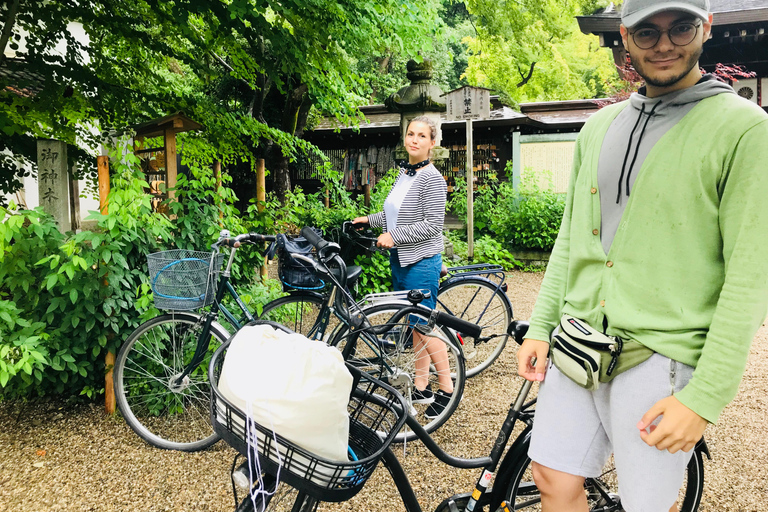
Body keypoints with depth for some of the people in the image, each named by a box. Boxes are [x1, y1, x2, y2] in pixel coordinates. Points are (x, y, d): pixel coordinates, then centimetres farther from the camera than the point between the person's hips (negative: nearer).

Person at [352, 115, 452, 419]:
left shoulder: (432, 179, -13)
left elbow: (432, 225, -19)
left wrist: (394, 236, -19)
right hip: (399, 260, 9)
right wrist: (370, 220, 21)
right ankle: (421, 388, 23)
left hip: (421, 262, -9)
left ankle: (447, 390, 9)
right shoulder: (403, 174, 13)